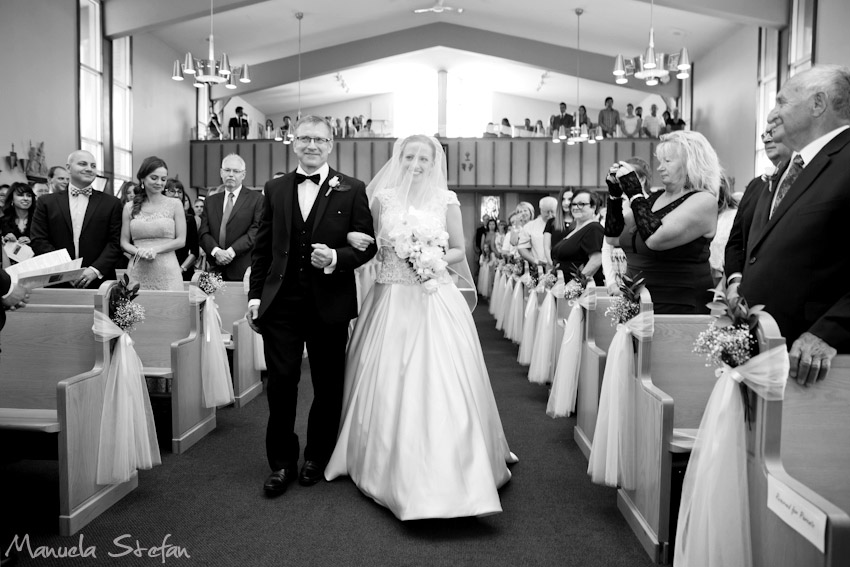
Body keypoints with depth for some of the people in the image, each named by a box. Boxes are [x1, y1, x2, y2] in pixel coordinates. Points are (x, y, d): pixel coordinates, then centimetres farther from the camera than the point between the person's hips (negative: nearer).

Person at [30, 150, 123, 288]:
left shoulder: (112, 204, 5)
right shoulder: (46, 203, 9)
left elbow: (116, 243, -1)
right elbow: (38, 241, 3)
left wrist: (96, 269, -15)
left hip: (99, 282, -1)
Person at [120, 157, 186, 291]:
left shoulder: (175, 205, 4)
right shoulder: (130, 207, 10)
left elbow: (181, 240, 0)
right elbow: (124, 242, 9)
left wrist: (155, 249, -13)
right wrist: (139, 252, -11)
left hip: (167, 271, -1)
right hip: (138, 272, 2)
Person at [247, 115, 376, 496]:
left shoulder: (352, 190, 0)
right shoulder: (275, 189, 9)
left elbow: (367, 245, -1)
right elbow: (263, 246, 11)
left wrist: (335, 258, -19)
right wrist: (255, 294, 7)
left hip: (329, 303, -1)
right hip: (281, 302, 2)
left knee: (327, 387, 10)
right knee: (280, 383, 4)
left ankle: (316, 458, 30)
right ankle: (282, 462, 21)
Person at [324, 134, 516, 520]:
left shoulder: (446, 200, 3)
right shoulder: (383, 198, 6)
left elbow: (459, 250, 9)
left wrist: (435, 258, -10)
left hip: (435, 299, -1)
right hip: (391, 300, 1)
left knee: (441, 383, -5)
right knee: (388, 384, 5)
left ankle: (447, 473, 10)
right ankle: (393, 468, 25)